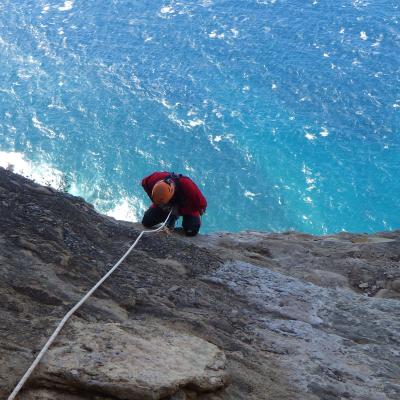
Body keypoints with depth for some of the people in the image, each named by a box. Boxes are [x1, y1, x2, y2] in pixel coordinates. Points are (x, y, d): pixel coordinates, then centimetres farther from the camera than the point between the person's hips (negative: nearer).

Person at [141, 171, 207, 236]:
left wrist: (178, 211, -31)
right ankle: (170, 218, 16)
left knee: (191, 231, -26)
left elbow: (201, 204, -29)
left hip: (186, 207, -3)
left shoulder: (188, 187, -42)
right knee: (146, 222, -10)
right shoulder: (154, 179, -33)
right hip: (166, 207, 3)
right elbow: (144, 183, -9)